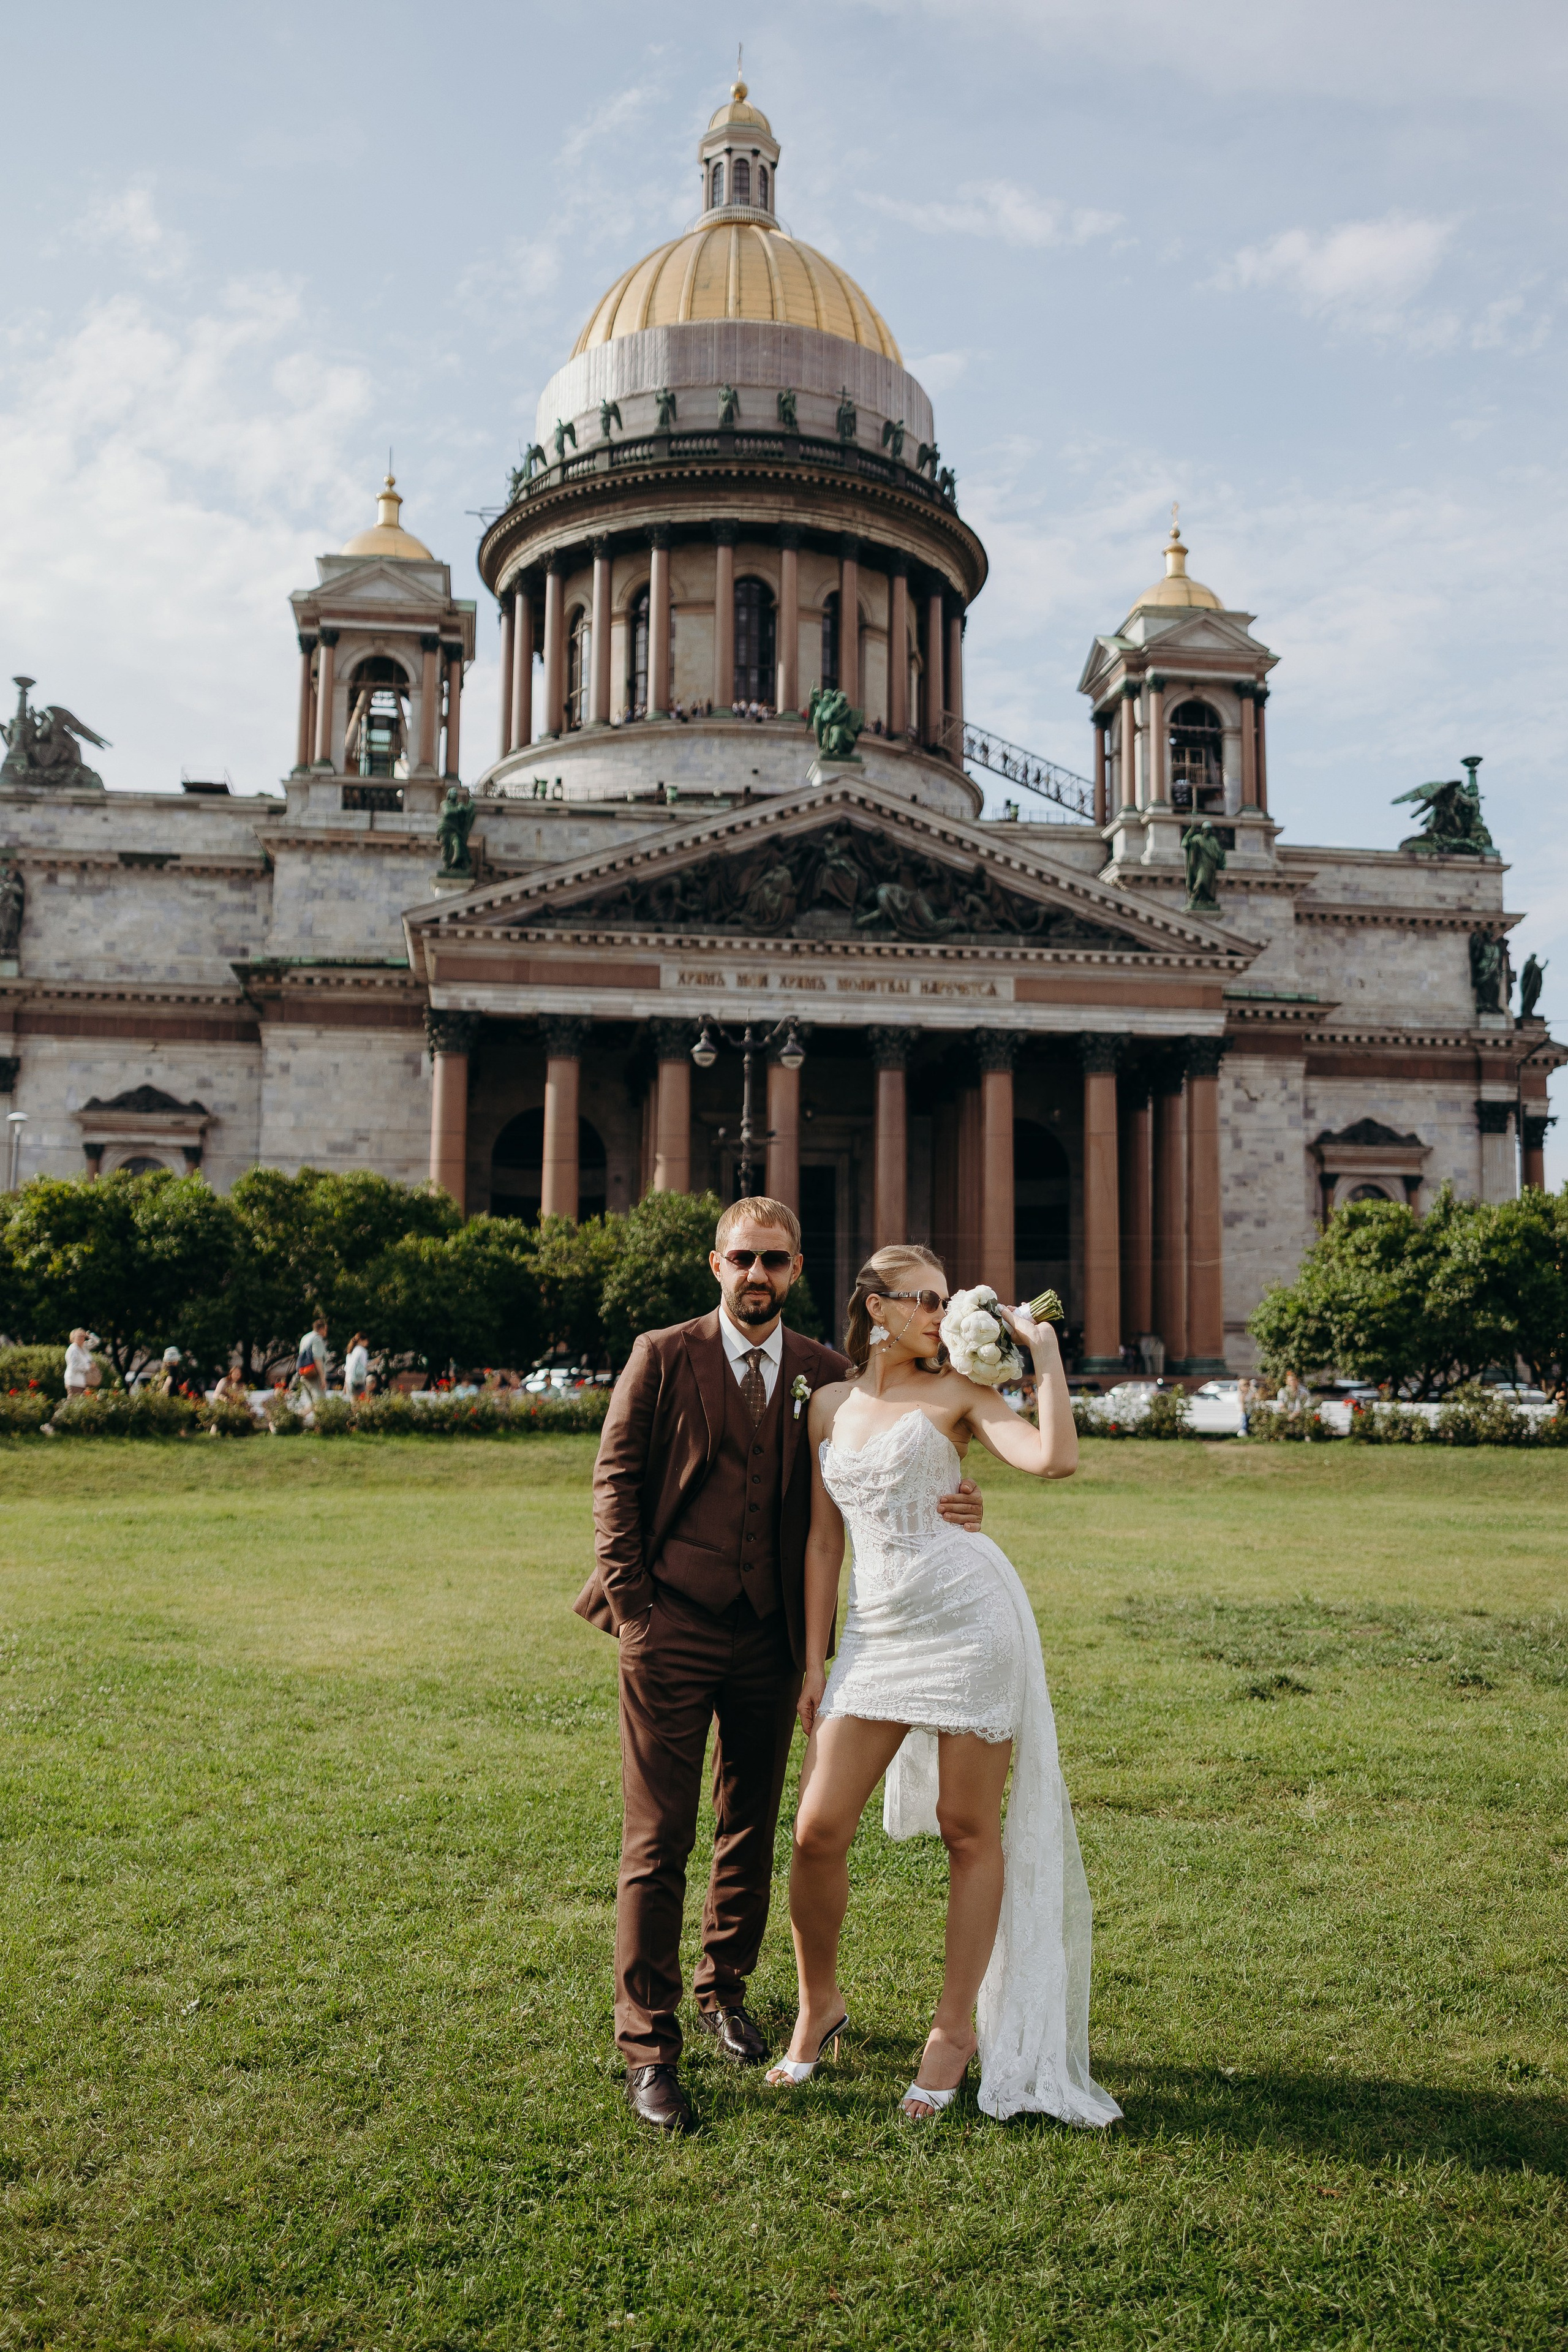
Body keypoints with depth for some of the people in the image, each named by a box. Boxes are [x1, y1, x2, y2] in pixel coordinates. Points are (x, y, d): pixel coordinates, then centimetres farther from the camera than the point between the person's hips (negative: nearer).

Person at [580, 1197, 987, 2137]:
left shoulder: (824, 1373, 7)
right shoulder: (663, 1357, -1)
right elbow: (617, 1479, -1)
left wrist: (950, 1507, -11)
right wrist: (630, 1602, -7)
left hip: (771, 1635, 4)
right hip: (673, 1628, -3)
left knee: (753, 1830, 16)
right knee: (658, 1840, -1)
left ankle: (725, 1990, 38)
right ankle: (649, 2048, 9)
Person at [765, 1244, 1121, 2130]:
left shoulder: (955, 1393, 2)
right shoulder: (830, 1404, 12)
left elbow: (1056, 1458, -14)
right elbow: (824, 1538, 13)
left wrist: (1044, 1346, -10)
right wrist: (815, 1657, 10)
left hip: (969, 1614, -3)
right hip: (877, 1630, 3)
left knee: (969, 1829, 3)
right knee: (819, 1830, -1)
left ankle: (956, 2029, 20)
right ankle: (821, 2004, 24)